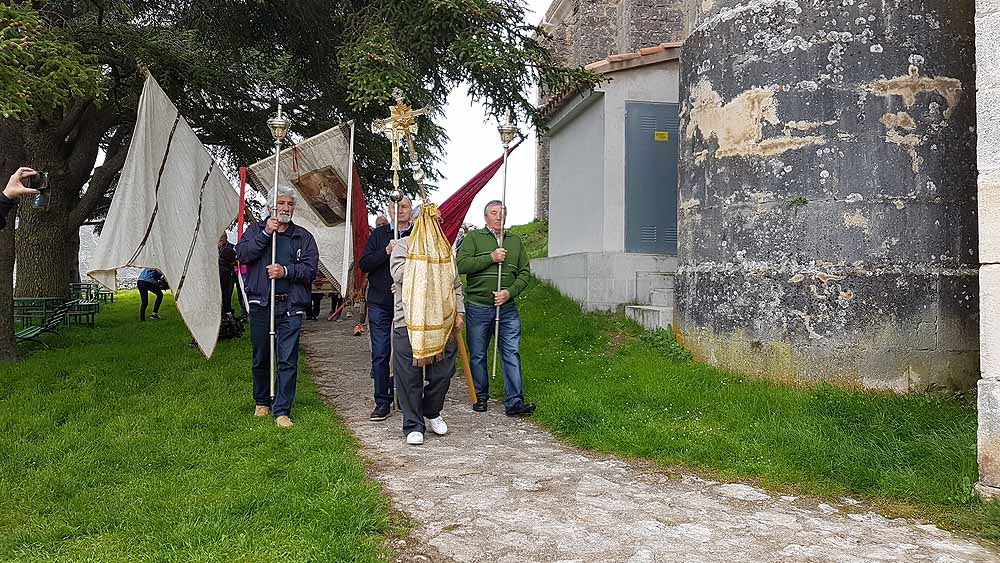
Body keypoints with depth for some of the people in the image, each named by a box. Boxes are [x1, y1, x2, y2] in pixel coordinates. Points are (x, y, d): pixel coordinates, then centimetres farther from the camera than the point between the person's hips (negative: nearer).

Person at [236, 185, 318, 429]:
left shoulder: (304, 237, 11)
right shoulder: (256, 230, 12)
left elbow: (310, 269, 0)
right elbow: (242, 254, -6)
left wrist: (286, 271, -14)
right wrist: (265, 234, -12)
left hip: (291, 307, -1)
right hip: (260, 305, 1)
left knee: (288, 360, -6)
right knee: (261, 358, 12)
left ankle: (282, 411, 0)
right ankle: (262, 402, 31)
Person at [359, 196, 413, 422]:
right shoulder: (379, 234, 8)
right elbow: (364, 264, 0)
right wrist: (386, 252, -13)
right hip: (380, 303, 1)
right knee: (380, 355, 1)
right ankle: (382, 402, 9)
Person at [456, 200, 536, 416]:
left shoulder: (515, 241, 14)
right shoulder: (473, 238, 4)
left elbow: (525, 272, 10)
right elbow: (461, 264, -11)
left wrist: (510, 292, -7)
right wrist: (491, 258, -15)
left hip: (507, 308, 2)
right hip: (478, 307, -2)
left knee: (512, 354, -3)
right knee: (478, 355, 7)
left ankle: (514, 402, -1)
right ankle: (480, 397, 22)